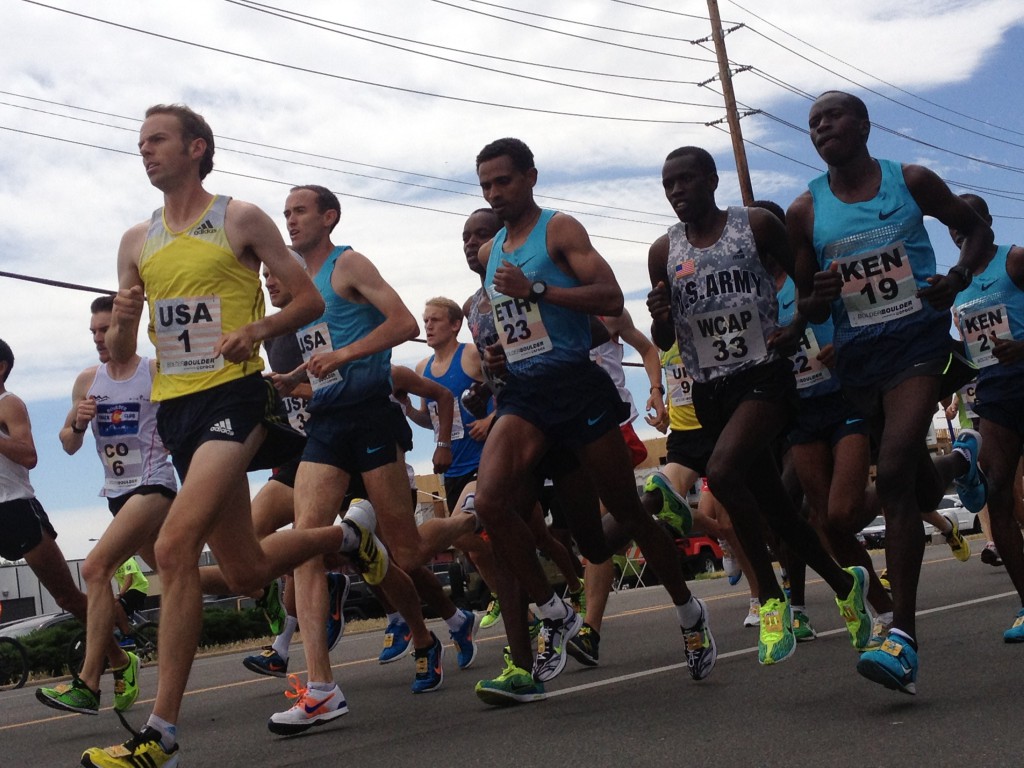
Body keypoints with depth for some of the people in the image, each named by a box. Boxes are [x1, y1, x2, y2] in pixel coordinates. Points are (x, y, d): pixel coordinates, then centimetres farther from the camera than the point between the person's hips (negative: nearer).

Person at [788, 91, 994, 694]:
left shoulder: (911, 182, 1)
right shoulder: (805, 212, 5)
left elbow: (977, 229, 14)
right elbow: (807, 309, 10)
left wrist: (960, 276, -8)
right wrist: (819, 297, -15)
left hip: (920, 342, -3)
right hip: (860, 358, 3)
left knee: (894, 471, -23)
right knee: (922, 492, 14)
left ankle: (904, 639, -23)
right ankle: (962, 460, 55)